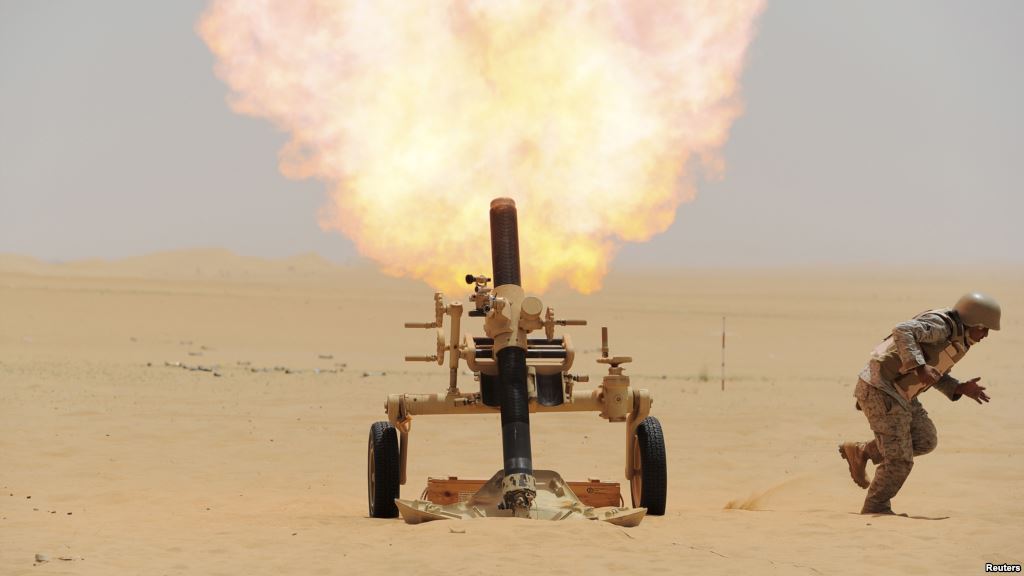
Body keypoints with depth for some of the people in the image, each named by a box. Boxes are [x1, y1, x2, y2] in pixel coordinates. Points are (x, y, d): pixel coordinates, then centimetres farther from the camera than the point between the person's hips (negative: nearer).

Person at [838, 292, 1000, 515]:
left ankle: (861, 452, 17)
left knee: (925, 441, 9)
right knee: (899, 459, -5)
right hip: (881, 390, -9)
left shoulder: (957, 339, 12)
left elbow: (935, 375, 22)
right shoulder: (940, 325, -18)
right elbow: (903, 331, -32)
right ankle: (876, 509, 10)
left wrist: (961, 389, 7)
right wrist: (920, 367, -39)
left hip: (897, 393, 9)